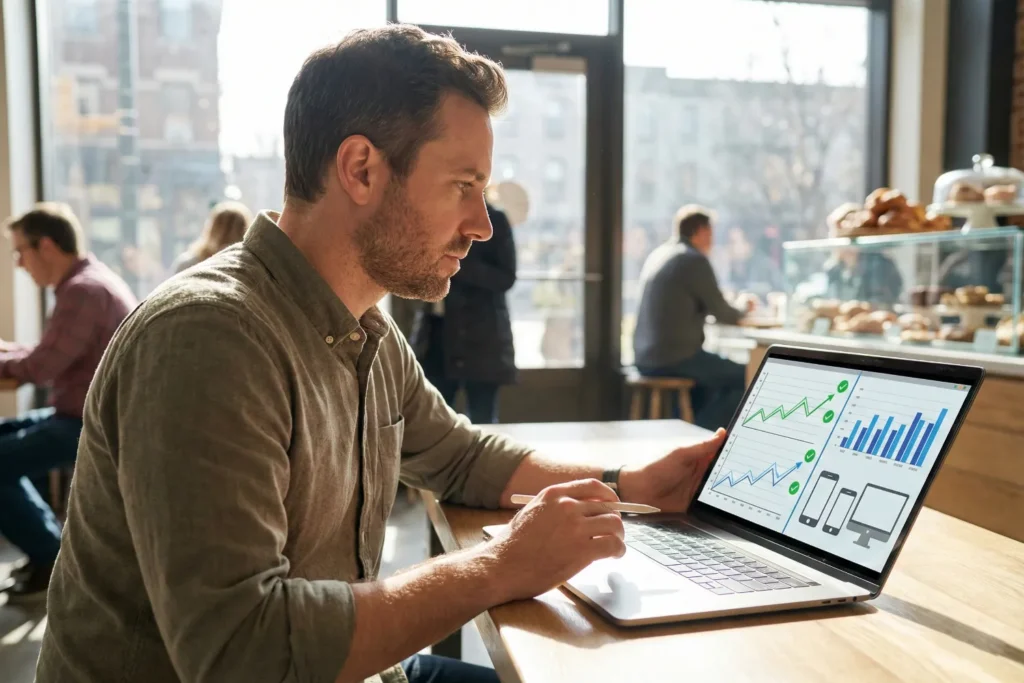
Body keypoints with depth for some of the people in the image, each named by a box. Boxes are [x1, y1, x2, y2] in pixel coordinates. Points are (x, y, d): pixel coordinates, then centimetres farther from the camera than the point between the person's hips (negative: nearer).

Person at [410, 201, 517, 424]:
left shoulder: (494, 221, -1)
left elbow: (505, 278, -9)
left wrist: (458, 263, -19)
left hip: (480, 337, -4)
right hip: (437, 334, 4)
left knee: (481, 421, 1)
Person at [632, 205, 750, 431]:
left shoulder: (658, 255, 13)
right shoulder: (694, 260, -12)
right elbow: (721, 314, -6)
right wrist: (743, 312, 16)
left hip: (647, 358, 9)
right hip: (675, 358, -9)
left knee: (717, 369, 33)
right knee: (747, 378, 6)